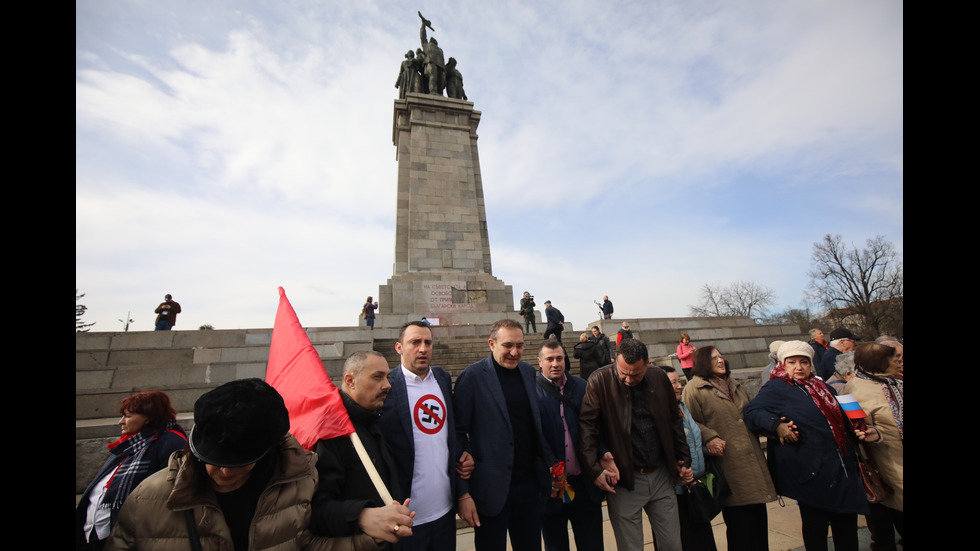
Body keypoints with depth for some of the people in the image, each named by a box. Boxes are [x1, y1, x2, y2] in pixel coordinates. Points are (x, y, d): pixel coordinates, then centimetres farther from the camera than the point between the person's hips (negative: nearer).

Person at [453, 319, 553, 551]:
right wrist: (463, 493, -12)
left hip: (529, 484, 5)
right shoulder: (472, 376, -15)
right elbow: (458, 435, -13)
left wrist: (545, 462, 7)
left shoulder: (528, 371, 3)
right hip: (492, 489, -5)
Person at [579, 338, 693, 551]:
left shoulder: (660, 378, 0)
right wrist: (594, 468, -19)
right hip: (623, 479, -4)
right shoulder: (599, 381, -14)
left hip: (662, 475, 4)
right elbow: (587, 427, -15)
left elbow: (675, 421, 11)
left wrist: (684, 461, 11)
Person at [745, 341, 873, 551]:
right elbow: (752, 411, -20)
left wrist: (860, 431, 9)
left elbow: (842, 420, 27)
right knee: (815, 527, 6)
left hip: (843, 469, 7)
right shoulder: (776, 388, -10)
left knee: (847, 525, 17)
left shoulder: (823, 388, 14)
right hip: (812, 472, -7)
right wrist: (777, 426, -33)